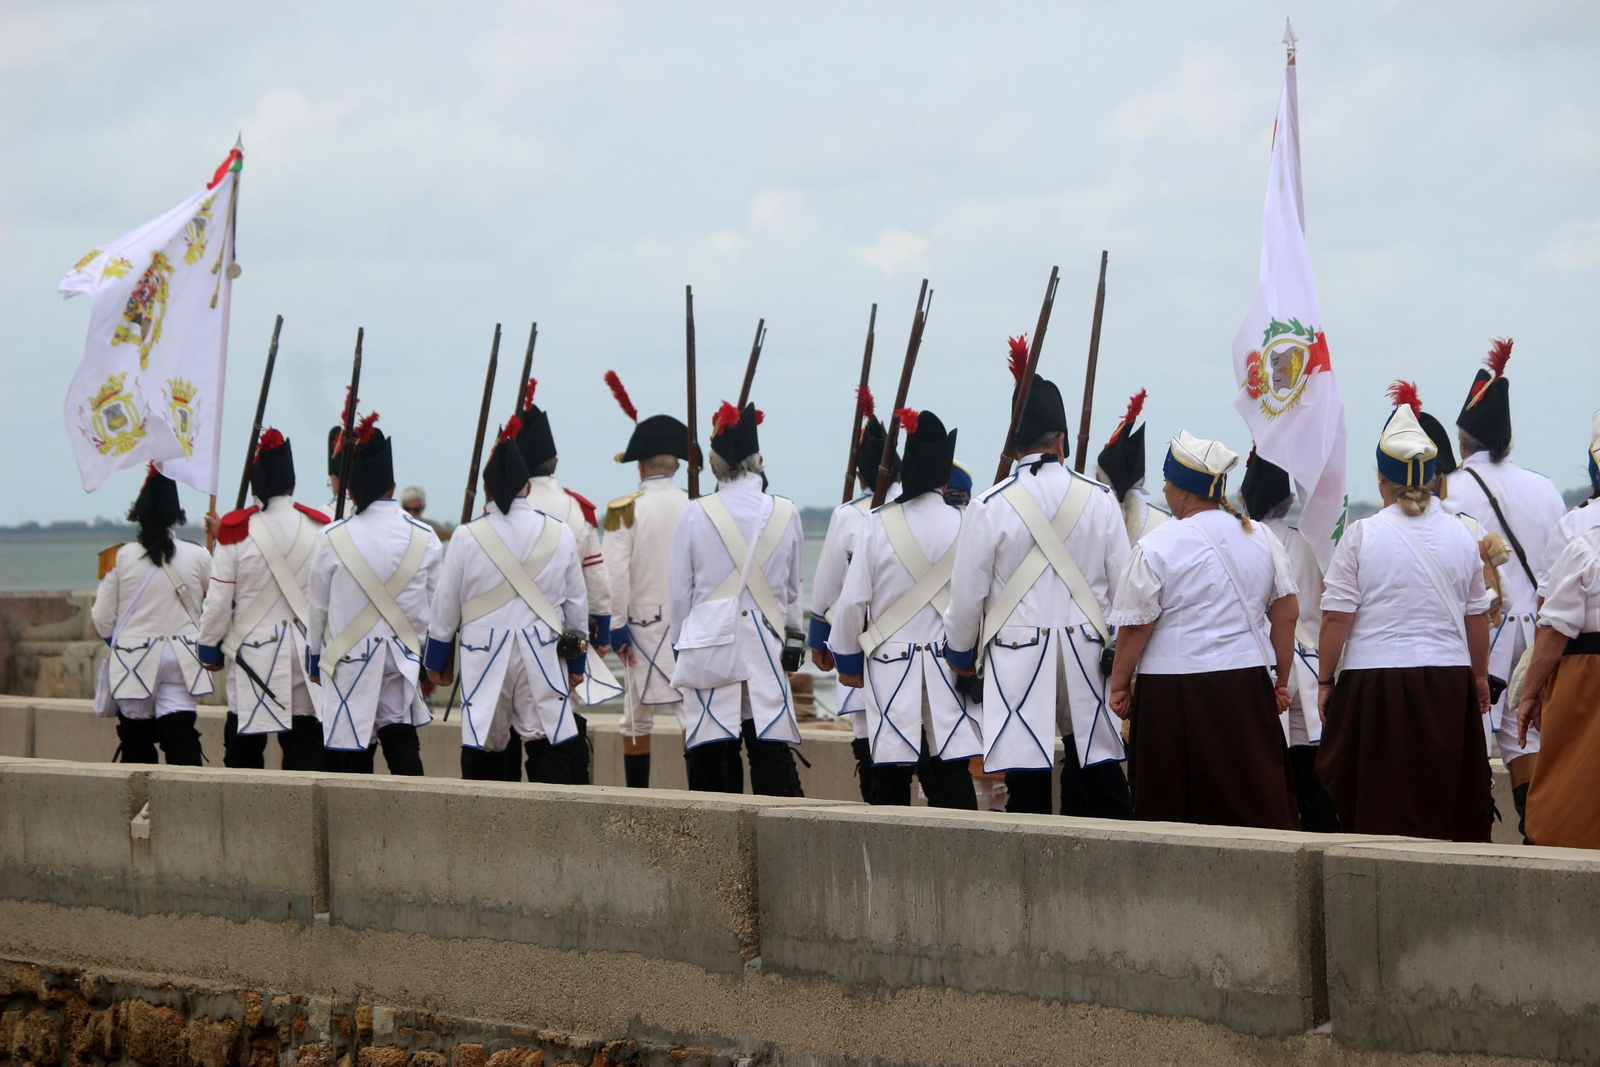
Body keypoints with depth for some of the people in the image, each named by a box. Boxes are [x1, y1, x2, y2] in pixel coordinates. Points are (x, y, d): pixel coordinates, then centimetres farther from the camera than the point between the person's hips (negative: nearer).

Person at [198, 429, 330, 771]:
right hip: (308, 651, 2)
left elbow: (218, 601, -4)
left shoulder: (236, 530, -7)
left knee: (244, 746, 7)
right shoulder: (320, 527, 0)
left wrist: (210, 649, 10)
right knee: (305, 744, 4)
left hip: (254, 651, -2)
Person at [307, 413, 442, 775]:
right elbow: (436, 610, 7)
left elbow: (318, 608, 3)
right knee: (401, 743, 7)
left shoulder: (332, 538, -5)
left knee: (351, 759, 2)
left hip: (349, 662, -2)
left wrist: (315, 658, 17)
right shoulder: (424, 538, 0)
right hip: (402, 662, 2)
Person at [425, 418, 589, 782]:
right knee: (548, 751, -1)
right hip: (543, 660, 1)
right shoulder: (560, 534, 2)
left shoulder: (467, 537, -4)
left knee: (483, 752, 7)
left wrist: (436, 660, 16)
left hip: (484, 660, -1)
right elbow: (576, 605, 9)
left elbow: (445, 609, 3)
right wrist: (576, 662, 19)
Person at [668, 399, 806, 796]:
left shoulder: (694, 514, -3)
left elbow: (679, 591, 3)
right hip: (766, 645, 2)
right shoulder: (786, 513, 3)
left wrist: (680, 644, 15)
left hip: (709, 644, -1)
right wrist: (792, 637, 29)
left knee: (713, 751, 1)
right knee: (771, 748, 2)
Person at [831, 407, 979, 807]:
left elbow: (852, 601, -1)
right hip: (948, 669, 0)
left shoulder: (876, 525, -4)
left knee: (890, 778, 7)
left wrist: (847, 660, 11)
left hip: (889, 667, 0)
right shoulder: (962, 526, -4)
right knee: (951, 774, -2)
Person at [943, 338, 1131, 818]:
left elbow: (967, 595, -2)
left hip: (1017, 658, -2)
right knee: (1101, 781, 8)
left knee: (1027, 786, 0)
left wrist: (961, 653, 15)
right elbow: (1123, 585, 4)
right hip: (1087, 653, 2)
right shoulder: (1099, 499, 0)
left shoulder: (989, 507, -6)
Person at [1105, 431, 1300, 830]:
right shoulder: (1260, 536, 6)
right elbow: (1287, 614, 8)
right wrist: (1282, 680, 16)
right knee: (1262, 806, 6)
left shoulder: (1156, 547, -8)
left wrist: (1119, 685, 5)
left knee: (1172, 810, 4)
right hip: (1247, 684, 4)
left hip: (1174, 692, -4)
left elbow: (1135, 628, -7)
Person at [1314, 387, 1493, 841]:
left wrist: (1325, 680, 2)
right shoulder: (1460, 536, 5)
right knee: (1448, 799, 9)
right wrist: (1480, 676, 23)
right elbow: (1477, 616, 11)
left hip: (1376, 679, -3)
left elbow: (1336, 618, -8)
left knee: (1379, 809, 2)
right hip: (1449, 683, 3)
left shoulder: (1362, 535, -7)